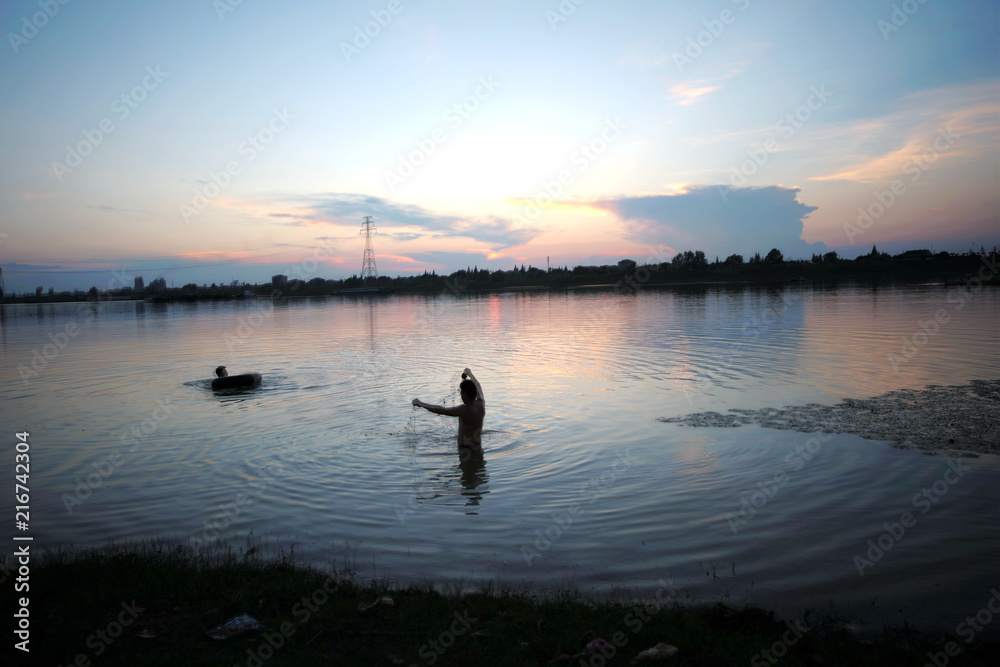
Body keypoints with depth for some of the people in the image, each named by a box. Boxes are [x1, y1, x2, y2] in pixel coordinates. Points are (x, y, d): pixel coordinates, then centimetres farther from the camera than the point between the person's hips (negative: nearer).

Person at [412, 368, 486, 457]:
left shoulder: (464, 410, -24)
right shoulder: (481, 404, -4)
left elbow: (441, 410, -20)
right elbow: (478, 387, 18)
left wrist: (421, 404, -9)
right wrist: (470, 374, 36)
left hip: (466, 449, -8)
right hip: (478, 447, 8)